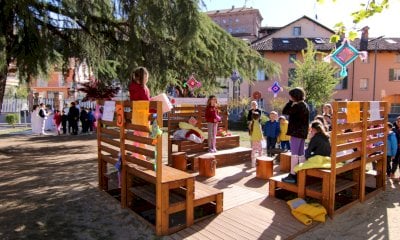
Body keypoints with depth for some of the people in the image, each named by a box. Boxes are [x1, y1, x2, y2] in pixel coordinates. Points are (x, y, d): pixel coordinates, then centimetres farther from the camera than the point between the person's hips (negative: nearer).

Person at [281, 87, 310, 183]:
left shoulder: (298, 106, -16)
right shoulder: (305, 105, 14)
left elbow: (285, 111, -14)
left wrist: (290, 102, -8)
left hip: (296, 132, -10)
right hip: (303, 132, 10)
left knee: (294, 154, -7)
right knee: (301, 154, 13)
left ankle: (292, 175, -4)